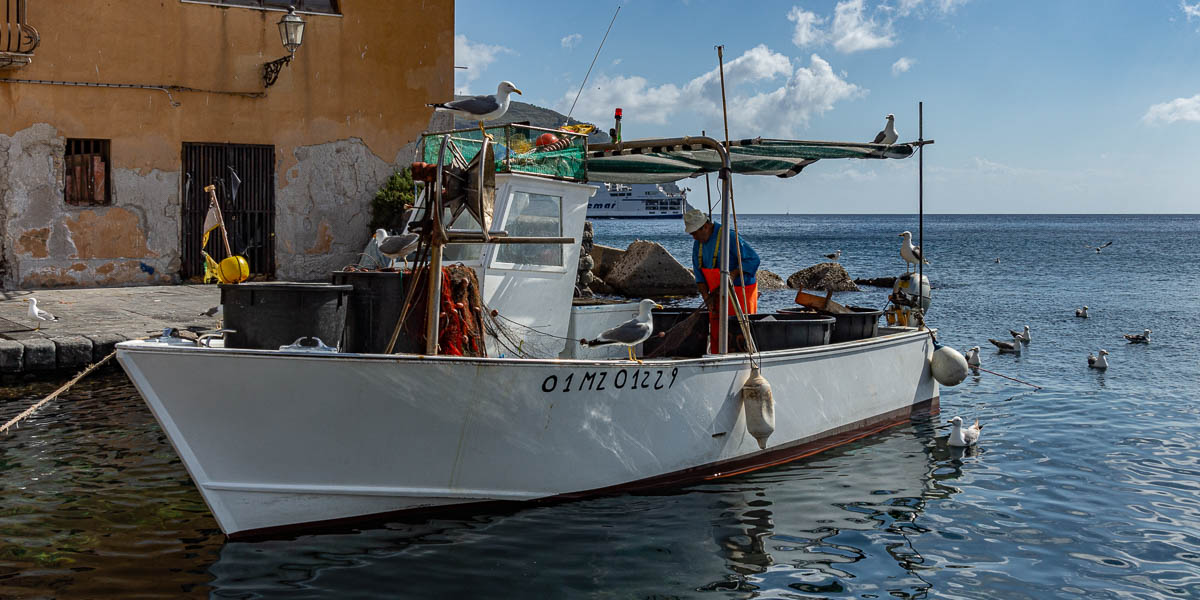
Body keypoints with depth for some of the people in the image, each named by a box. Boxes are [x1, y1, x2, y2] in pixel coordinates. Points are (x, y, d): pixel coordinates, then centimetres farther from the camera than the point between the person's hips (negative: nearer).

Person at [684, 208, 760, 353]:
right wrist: (706, 297, -4)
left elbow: (753, 259, -17)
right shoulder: (698, 243, 6)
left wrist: (733, 274, -24)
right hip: (718, 294, 7)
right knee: (716, 334, 7)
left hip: (739, 291, -7)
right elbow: (699, 275, 8)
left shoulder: (728, 237, -18)